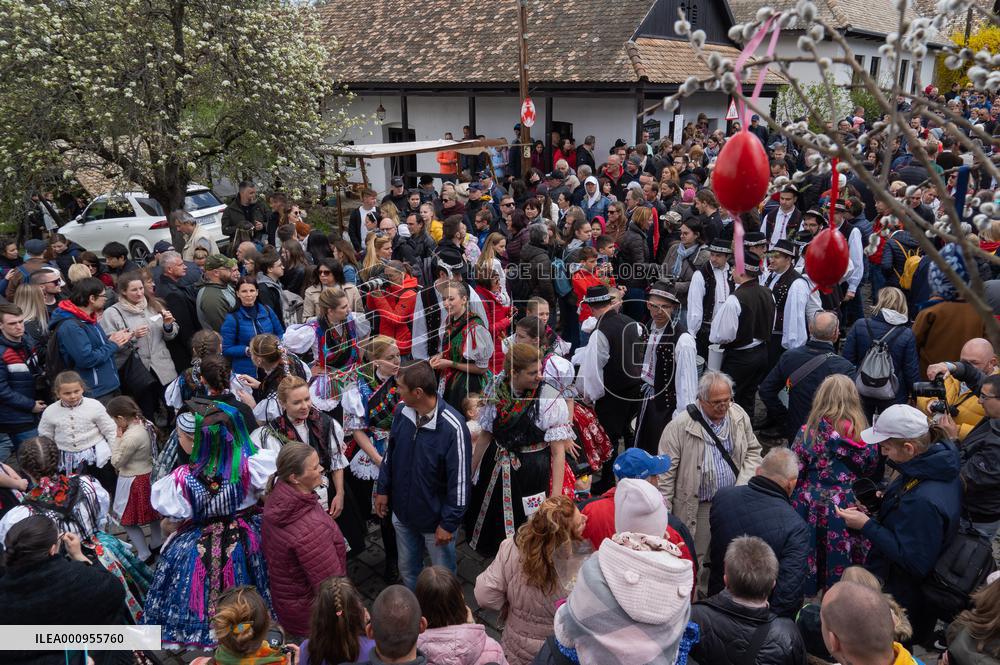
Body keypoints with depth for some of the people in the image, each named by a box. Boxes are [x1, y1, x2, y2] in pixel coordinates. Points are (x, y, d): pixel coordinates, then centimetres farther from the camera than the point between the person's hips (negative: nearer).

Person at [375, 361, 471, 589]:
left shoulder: (452, 427, -28)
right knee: (407, 569, 24)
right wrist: (382, 490, 10)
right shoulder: (401, 412, -10)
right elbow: (390, 454, 7)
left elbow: (459, 481, -21)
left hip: (435, 518, -5)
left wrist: (449, 523, -16)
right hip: (402, 511, 6)